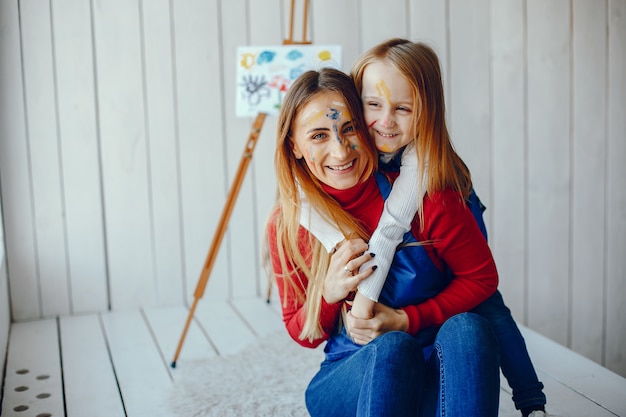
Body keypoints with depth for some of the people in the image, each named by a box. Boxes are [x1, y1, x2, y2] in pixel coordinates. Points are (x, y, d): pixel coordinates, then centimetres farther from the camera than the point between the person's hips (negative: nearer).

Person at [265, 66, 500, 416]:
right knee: (392, 347, -34)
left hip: (440, 373, 1)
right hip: (353, 377, 0)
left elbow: (482, 277, -3)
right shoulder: (287, 225, -7)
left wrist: (406, 320, -17)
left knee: (466, 329, -33)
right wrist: (329, 294, -19)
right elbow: (302, 333, 4)